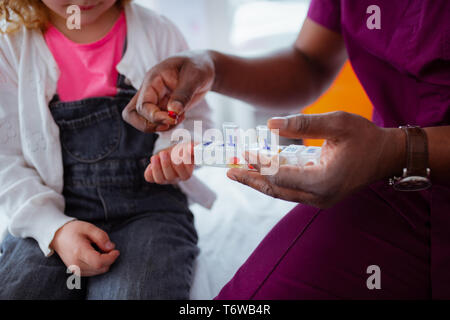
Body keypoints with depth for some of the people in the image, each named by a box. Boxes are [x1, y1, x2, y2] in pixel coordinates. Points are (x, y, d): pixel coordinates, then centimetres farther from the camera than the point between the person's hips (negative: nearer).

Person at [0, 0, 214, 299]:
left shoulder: (158, 32, 5)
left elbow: (195, 118, 11)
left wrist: (173, 151, -13)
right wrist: (55, 229, -15)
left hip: (148, 205, -1)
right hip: (54, 215, 2)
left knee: (137, 292, -28)